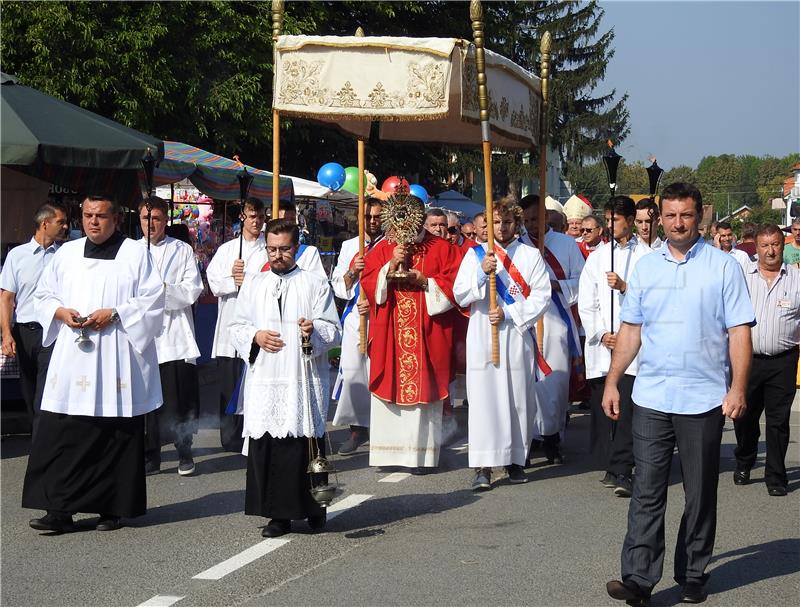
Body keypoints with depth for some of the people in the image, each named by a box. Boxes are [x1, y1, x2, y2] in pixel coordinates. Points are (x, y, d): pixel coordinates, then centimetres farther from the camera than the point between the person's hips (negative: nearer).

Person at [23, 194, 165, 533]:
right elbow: (44, 295, 18)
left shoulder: (135, 254, 2)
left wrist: (114, 314, -14)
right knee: (61, 433, -4)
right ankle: (60, 511, -1)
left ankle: (112, 509, 11)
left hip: (117, 360, -3)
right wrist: (61, 312, -3)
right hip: (72, 358, 3)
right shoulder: (67, 253, 14)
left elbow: (152, 300, -2)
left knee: (117, 436, 1)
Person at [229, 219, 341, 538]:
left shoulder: (316, 284, 6)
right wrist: (255, 336, -4)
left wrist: (314, 331, -19)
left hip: (304, 381, -3)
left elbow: (334, 330, 2)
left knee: (306, 444, -2)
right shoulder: (254, 283, 15)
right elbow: (237, 328, 17)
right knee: (265, 445, -2)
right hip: (264, 380, 3)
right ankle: (278, 514, 6)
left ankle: (313, 508, 13)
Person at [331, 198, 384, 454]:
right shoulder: (349, 246, 15)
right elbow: (337, 286, 11)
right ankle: (357, 428, 6)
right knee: (352, 372, -3)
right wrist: (352, 273, -7)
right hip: (356, 315, 3)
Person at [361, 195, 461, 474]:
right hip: (389, 335, 2)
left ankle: (422, 453, 3)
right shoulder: (383, 249, 10)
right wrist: (390, 266, -12)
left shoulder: (441, 249, 4)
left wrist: (425, 281, -14)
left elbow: (454, 283, -2)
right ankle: (390, 450, 9)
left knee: (423, 389, -2)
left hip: (427, 335, -2)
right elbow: (367, 283, 3)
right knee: (389, 389, 2)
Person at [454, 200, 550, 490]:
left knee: (519, 399, 1)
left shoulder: (531, 256, 10)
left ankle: (515, 460, 12)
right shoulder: (476, 254, 10)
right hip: (483, 338, -1)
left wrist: (509, 314, -11)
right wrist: (482, 273, -15)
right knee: (484, 399, -8)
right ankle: (483, 467, -10)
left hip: (518, 338, 1)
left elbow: (541, 295, 0)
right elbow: (460, 295, 2)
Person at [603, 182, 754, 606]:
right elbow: (630, 329, 12)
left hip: (704, 398, -2)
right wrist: (612, 381, 6)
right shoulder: (645, 267, 9)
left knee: (700, 493, 8)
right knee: (646, 491, -3)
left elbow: (739, 332, -3)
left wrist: (737, 387, -11)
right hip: (651, 397, 2)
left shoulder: (723, 267, 0)